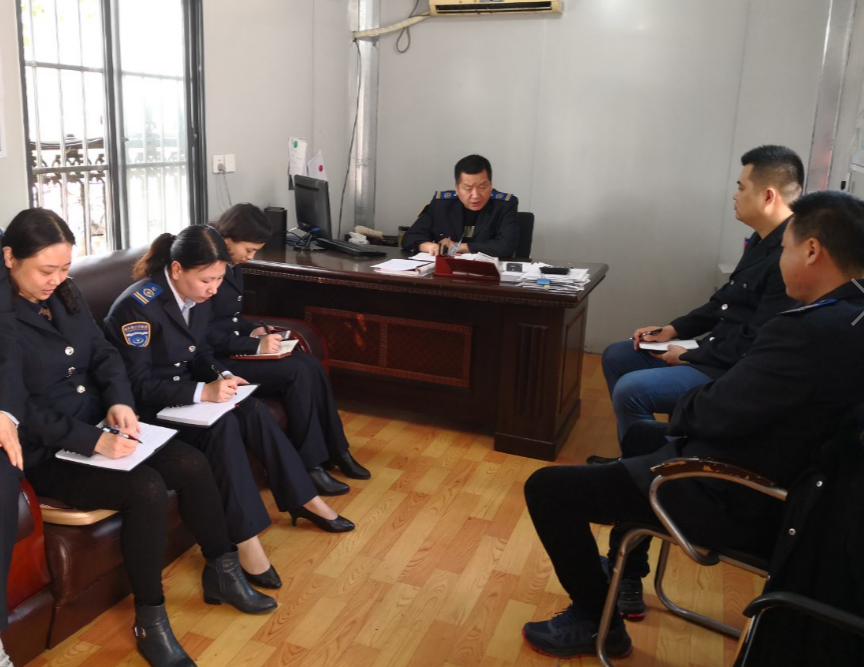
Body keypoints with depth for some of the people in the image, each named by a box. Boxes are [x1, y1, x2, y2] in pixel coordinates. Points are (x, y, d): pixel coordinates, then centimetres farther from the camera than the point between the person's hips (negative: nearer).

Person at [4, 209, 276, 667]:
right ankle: (150, 620, -9)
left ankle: (222, 571, 9)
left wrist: (119, 402, -9)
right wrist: (93, 440, -26)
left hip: (97, 428, 7)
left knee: (191, 464, -12)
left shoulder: (65, 294, 7)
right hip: (47, 454, -7)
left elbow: (103, 354, 10)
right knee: (146, 488, -28)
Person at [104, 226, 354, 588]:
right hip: (146, 409, -7)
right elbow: (137, 386, -24)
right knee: (223, 426, -30)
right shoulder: (138, 306, -23)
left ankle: (304, 500, -4)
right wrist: (202, 392, -33)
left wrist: (221, 375, -8)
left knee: (253, 411, -17)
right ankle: (246, 542, -26)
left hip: (185, 393, 7)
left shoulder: (196, 297, 0)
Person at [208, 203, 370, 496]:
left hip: (235, 347, 9)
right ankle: (309, 465, -12)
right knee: (296, 372, -22)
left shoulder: (233, 263, 9)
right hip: (215, 359, -9)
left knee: (311, 364, -9)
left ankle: (334, 451, 0)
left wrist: (253, 330, 3)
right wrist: (255, 345, -23)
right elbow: (207, 335, -23)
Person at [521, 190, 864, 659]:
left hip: (729, 501, -10)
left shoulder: (808, 331, -29)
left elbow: (712, 416, -24)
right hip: (779, 490, 10)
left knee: (546, 488, -7)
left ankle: (596, 621, 12)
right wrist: (704, 401, 1)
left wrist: (684, 406, -3)